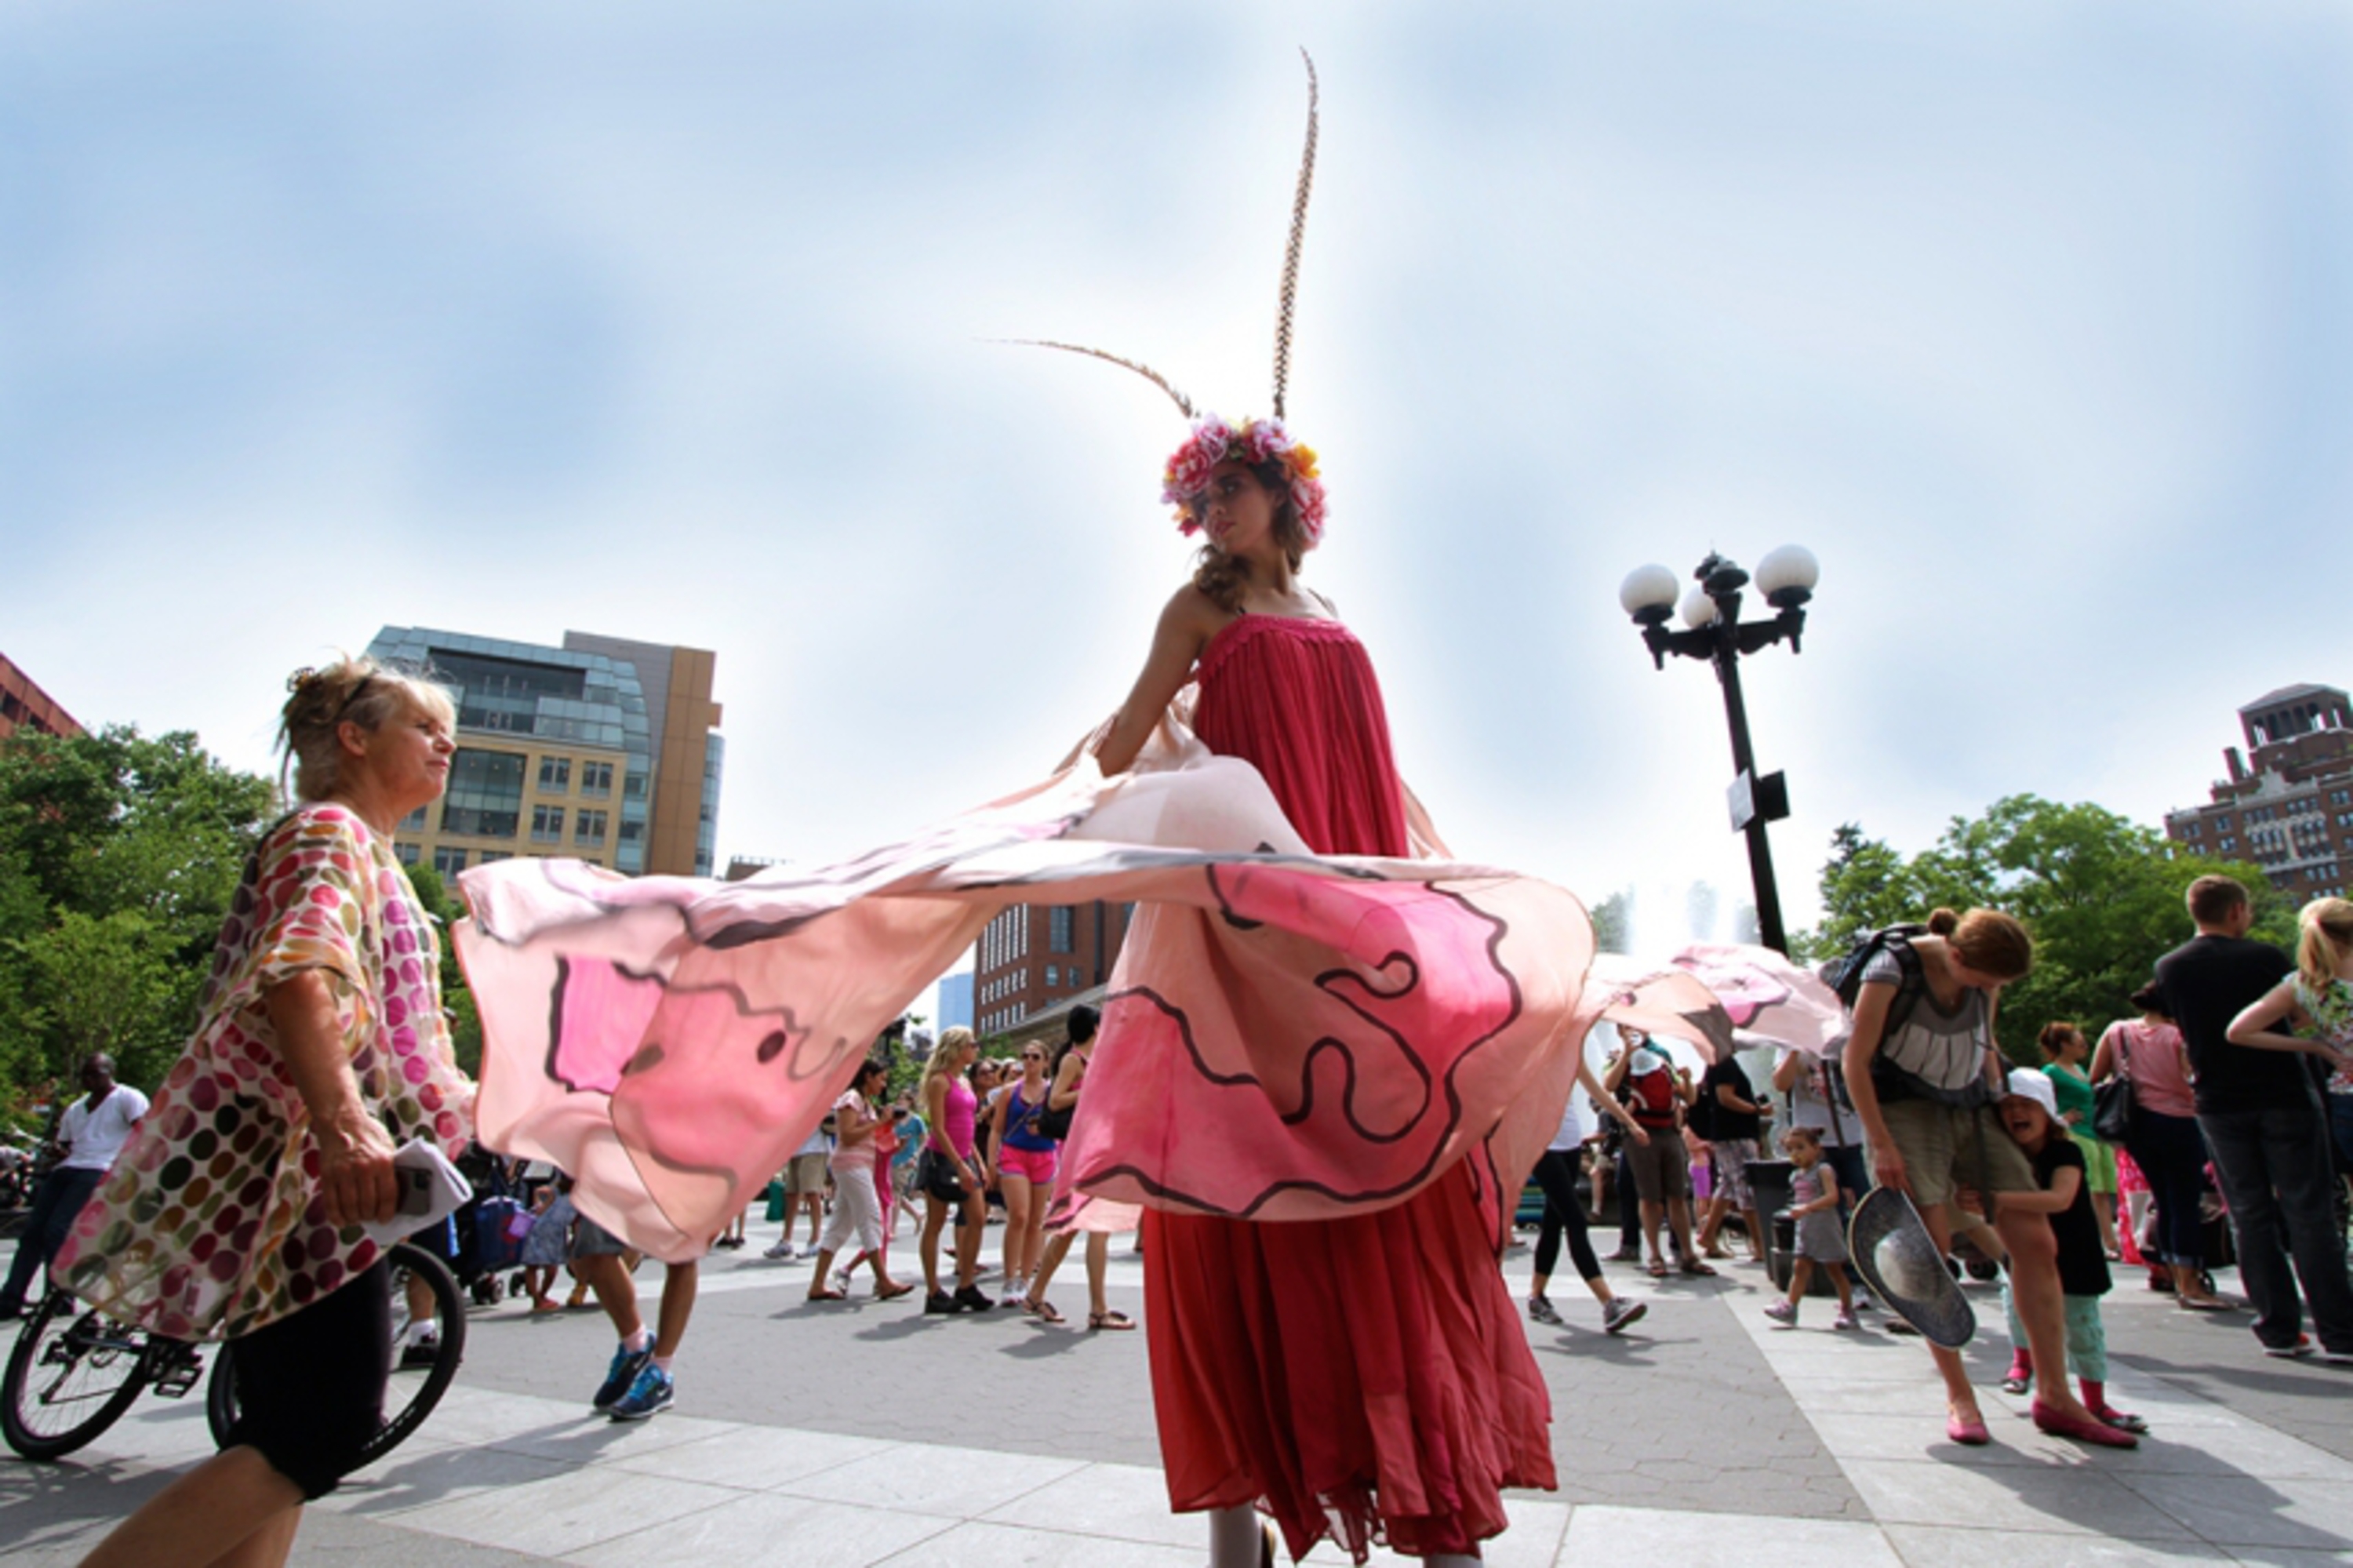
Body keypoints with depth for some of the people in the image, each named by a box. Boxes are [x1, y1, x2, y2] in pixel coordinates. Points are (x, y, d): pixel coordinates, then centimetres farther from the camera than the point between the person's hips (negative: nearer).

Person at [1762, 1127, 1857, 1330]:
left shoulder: (1823, 1170, -11)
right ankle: (1789, 1307, -3)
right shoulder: (1795, 1176, 11)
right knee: (1800, 1267, 1)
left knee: (1835, 1269, 4)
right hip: (1805, 1230, 6)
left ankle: (1847, 1312, 16)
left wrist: (1807, 1208, -30)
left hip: (1824, 1228, -6)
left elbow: (1832, 1197, -24)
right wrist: (1796, 1211, 7)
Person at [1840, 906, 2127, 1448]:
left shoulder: (1985, 981, 0)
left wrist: (2003, 1106, 12)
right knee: (1932, 1250, -9)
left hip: (1972, 1111, 6)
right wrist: (1882, 1145, -17)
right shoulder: (1892, 971, -18)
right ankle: (1959, 1397, 4)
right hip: (1906, 1111, -6)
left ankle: (2054, 1396, 10)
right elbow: (1855, 1061, -15)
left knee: (2036, 1242, -1)